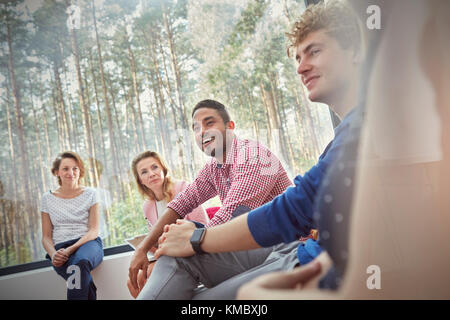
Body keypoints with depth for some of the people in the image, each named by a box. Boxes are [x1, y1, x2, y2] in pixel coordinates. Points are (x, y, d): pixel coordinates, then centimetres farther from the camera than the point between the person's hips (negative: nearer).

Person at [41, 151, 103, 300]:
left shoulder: (90, 193, 9)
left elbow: (94, 230, 1)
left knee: (80, 261, -39)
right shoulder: (47, 198, 14)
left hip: (87, 243, 0)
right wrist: (53, 254, -10)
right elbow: (46, 236, 13)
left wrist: (70, 249, -15)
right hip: (60, 248, 1)